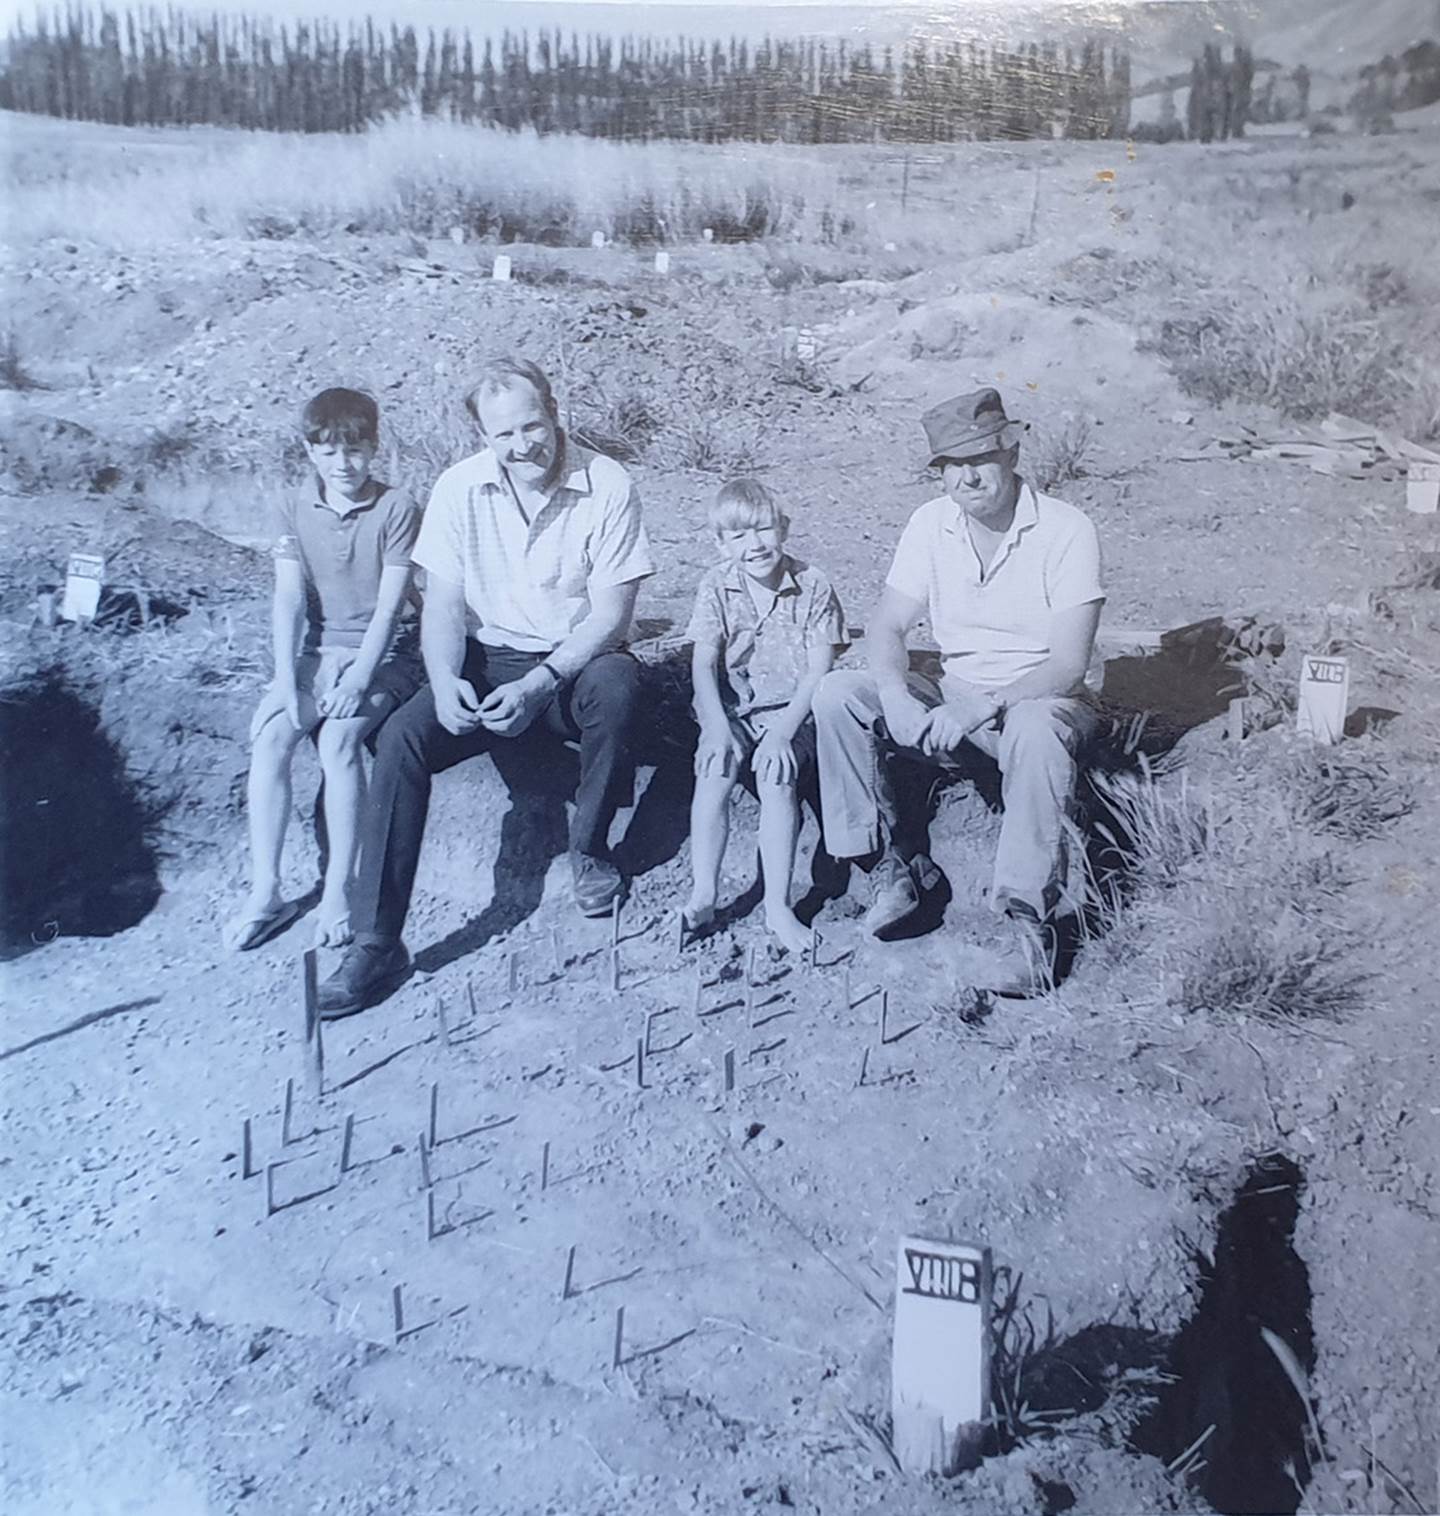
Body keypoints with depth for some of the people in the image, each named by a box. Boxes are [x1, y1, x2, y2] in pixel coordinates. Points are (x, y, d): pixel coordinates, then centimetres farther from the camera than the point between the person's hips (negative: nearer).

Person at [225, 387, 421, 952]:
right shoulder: (294, 511, 7)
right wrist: (287, 677, -16)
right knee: (268, 735, -21)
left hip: (382, 652, -3)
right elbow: (289, 597, -3)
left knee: (338, 737, -29)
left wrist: (359, 675, -22)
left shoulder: (396, 509, -3)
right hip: (315, 650, 4)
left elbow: (389, 602, -10)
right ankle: (265, 891, -15)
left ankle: (338, 892, -20)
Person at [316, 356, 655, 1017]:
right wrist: (444, 680, -22)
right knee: (400, 740, -22)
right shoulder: (460, 489, -3)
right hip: (489, 663, 2)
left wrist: (539, 684, -26)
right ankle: (377, 945, -18)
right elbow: (443, 604, -1)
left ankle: (590, 849, -9)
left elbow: (609, 615, -14)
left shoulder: (607, 487, -11)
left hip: (576, 663, -2)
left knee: (616, 684, -37)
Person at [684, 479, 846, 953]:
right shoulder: (717, 586, 0)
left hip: (791, 711, -2)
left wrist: (782, 732, -19)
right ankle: (703, 893, -21)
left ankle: (778, 906, -23)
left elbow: (818, 670, -9)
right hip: (732, 709, 2)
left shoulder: (811, 586, -5)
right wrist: (717, 728, -22)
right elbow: (703, 663, -6)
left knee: (776, 776, -28)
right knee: (714, 769, -25)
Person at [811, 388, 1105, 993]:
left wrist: (978, 710, -30)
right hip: (954, 694, 5)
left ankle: (1031, 921, -32)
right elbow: (887, 627, -2)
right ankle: (887, 869, -13)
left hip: (1041, 699, -4)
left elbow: (1068, 666, -20)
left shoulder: (1066, 530, -14)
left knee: (1033, 730, -41)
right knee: (836, 693, -16)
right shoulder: (932, 523, 0)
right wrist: (895, 697, -23)